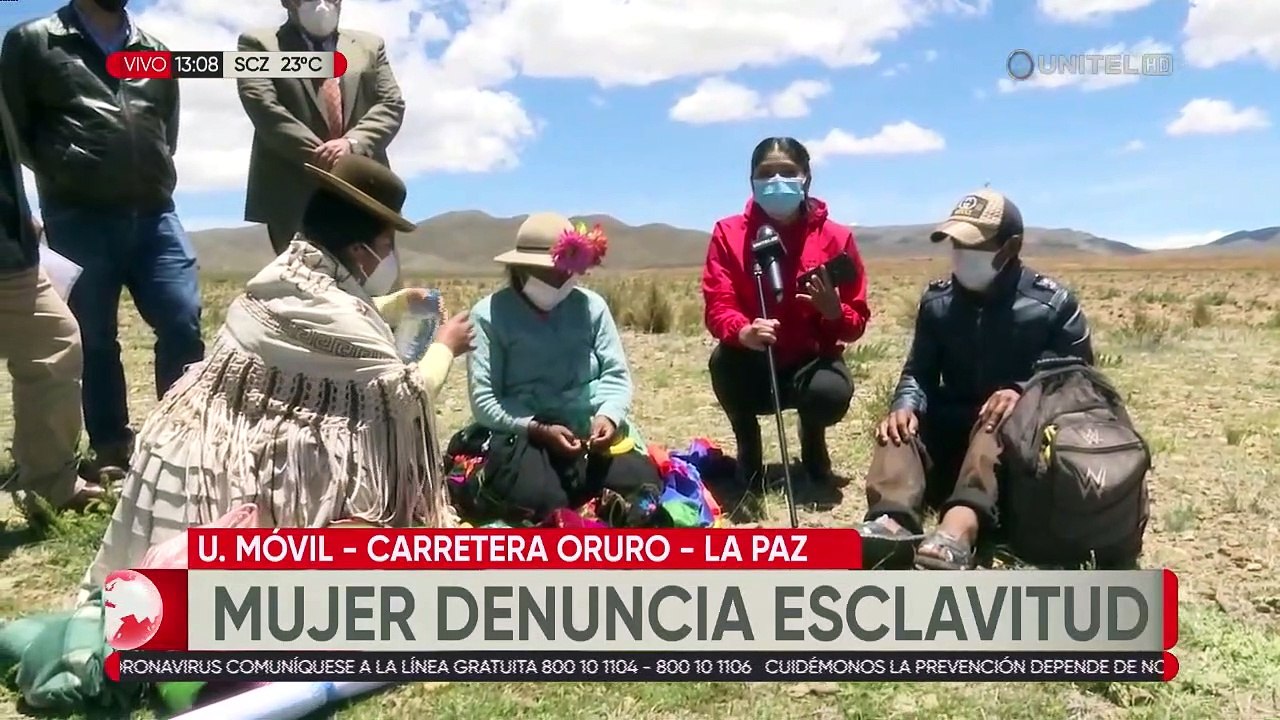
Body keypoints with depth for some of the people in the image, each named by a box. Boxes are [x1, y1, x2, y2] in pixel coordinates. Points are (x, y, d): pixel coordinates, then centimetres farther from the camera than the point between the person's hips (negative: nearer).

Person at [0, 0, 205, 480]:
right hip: (77, 219, -3)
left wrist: (155, 180, 12)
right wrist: (62, 175, 3)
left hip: (153, 215, 3)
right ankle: (111, 449, 17)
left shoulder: (155, 52, 17)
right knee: (94, 337, 5)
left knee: (183, 322, -4)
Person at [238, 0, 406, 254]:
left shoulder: (369, 45, 21)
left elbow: (391, 104, 8)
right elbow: (264, 108, -5)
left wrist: (353, 143, -12)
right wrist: (321, 157, -16)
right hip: (295, 194, -2)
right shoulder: (259, 44, 10)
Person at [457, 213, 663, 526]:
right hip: (523, 434, -3)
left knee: (641, 484, -20)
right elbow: (483, 400, -8)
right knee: (539, 500, -32)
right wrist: (539, 429, -21)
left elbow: (617, 374, 6)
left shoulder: (591, 305, 5)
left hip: (591, 432, 3)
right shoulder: (490, 314, -4)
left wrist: (609, 416, -16)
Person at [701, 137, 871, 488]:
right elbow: (717, 306, -15)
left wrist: (835, 312, -29)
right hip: (752, 368, 0)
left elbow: (857, 321, -4)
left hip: (811, 362, 0)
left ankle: (813, 442, 9)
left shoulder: (836, 237, -6)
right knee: (724, 361, -33)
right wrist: (744, 332, -38)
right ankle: (748, 447, 1)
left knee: (831, 393, -33)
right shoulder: (728, 233, -6)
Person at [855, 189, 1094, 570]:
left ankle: (958, 531, -63)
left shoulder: (1054, 304, -2)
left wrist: (1025, 393, -25)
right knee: (902, 428, -26)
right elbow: (918, 372, 5)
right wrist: (906, 405, -19)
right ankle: (893, 521, -55)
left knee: (998, 423, -37)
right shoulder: (937, 300, 6)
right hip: (951, 425, 4)